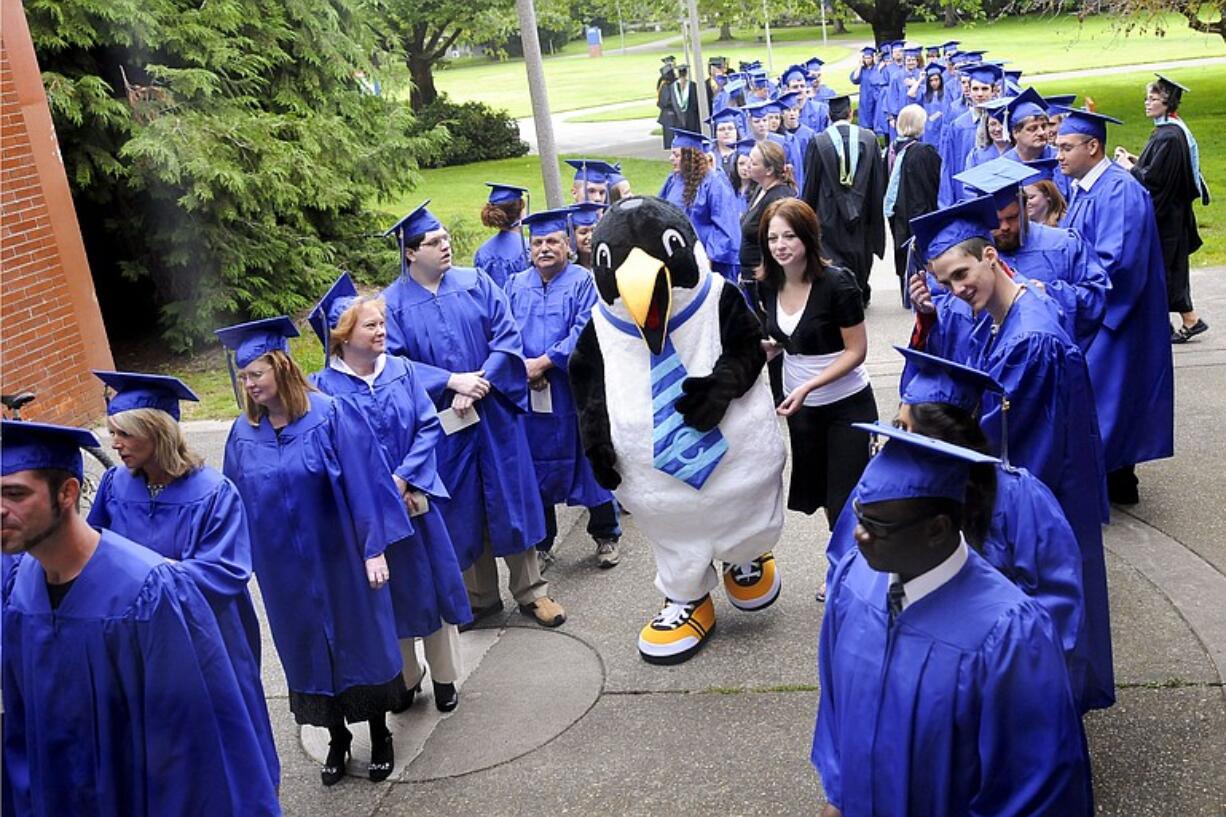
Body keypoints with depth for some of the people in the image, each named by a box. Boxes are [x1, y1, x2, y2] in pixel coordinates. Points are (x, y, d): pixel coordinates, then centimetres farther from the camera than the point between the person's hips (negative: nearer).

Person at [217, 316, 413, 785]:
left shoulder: (330, 415, -14)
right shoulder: (244, 433, -1)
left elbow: (364, 481, -14)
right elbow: (237, 501, 7)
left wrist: (374, 548, -16)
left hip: (338, 558, -4)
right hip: (285, 569, 4)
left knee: (360, 639, 11)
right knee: (310, 650, 14)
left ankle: (379, 734, 29)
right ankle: (336, 736, 32)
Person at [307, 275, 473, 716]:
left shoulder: (401, 370, 0)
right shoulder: (324, 386, -8)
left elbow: (429, 426, -3)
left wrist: (402, 478, -13)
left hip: (416, 498, 2)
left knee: (434, 585, 10)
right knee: (389, 595, 12)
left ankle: (444, 676, 28)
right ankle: (405, 678, 32)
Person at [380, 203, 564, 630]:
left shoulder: (475, 283, 2)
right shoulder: (393, 303, -2)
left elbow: (507, 336, -4)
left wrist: (480, 385, -16)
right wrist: (451, 381, -20)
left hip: (494, 413, 1)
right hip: (442, 423, -1)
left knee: (511, 498, 7)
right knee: (464, 509, 9)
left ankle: (530, 590, 20)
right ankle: (481, 596, 25)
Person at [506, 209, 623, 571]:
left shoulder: (584, 281, -3)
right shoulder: (517, 286, 9)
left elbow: (584, 332, -14)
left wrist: (543, 362, -18)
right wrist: (523, 367, -13)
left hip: (577, 391, -3)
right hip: (530, 393, 3)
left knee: (590, 462, 6)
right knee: (538, 466, 10)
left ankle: (606, 536, 23)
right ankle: (541, 542, 24)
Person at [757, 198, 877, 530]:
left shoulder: (837, 283, -21)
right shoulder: (769, 285, -4)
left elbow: (857, 350, -18)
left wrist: (808, 386, -26)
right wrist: (768, 347, -7)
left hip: (847, 405, -6)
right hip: (799, 405, 6)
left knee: (846, 501, -3)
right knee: (816, 489, 19)